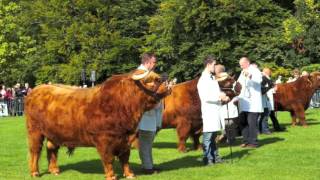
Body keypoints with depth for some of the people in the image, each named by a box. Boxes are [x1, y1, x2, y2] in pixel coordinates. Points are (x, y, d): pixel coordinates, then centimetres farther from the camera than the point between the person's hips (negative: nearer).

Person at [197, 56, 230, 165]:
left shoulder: (212, 78, 17)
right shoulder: (203, 80, -9)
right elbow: (205, 97, -18)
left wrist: (223, 97, 7)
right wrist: (219, 96, -20)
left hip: (216, 110, 8)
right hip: (209, 111, -8)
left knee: (213, 136, 14)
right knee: (208, 136, -4)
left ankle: (215, 156, 20)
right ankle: (208, 159, 1)